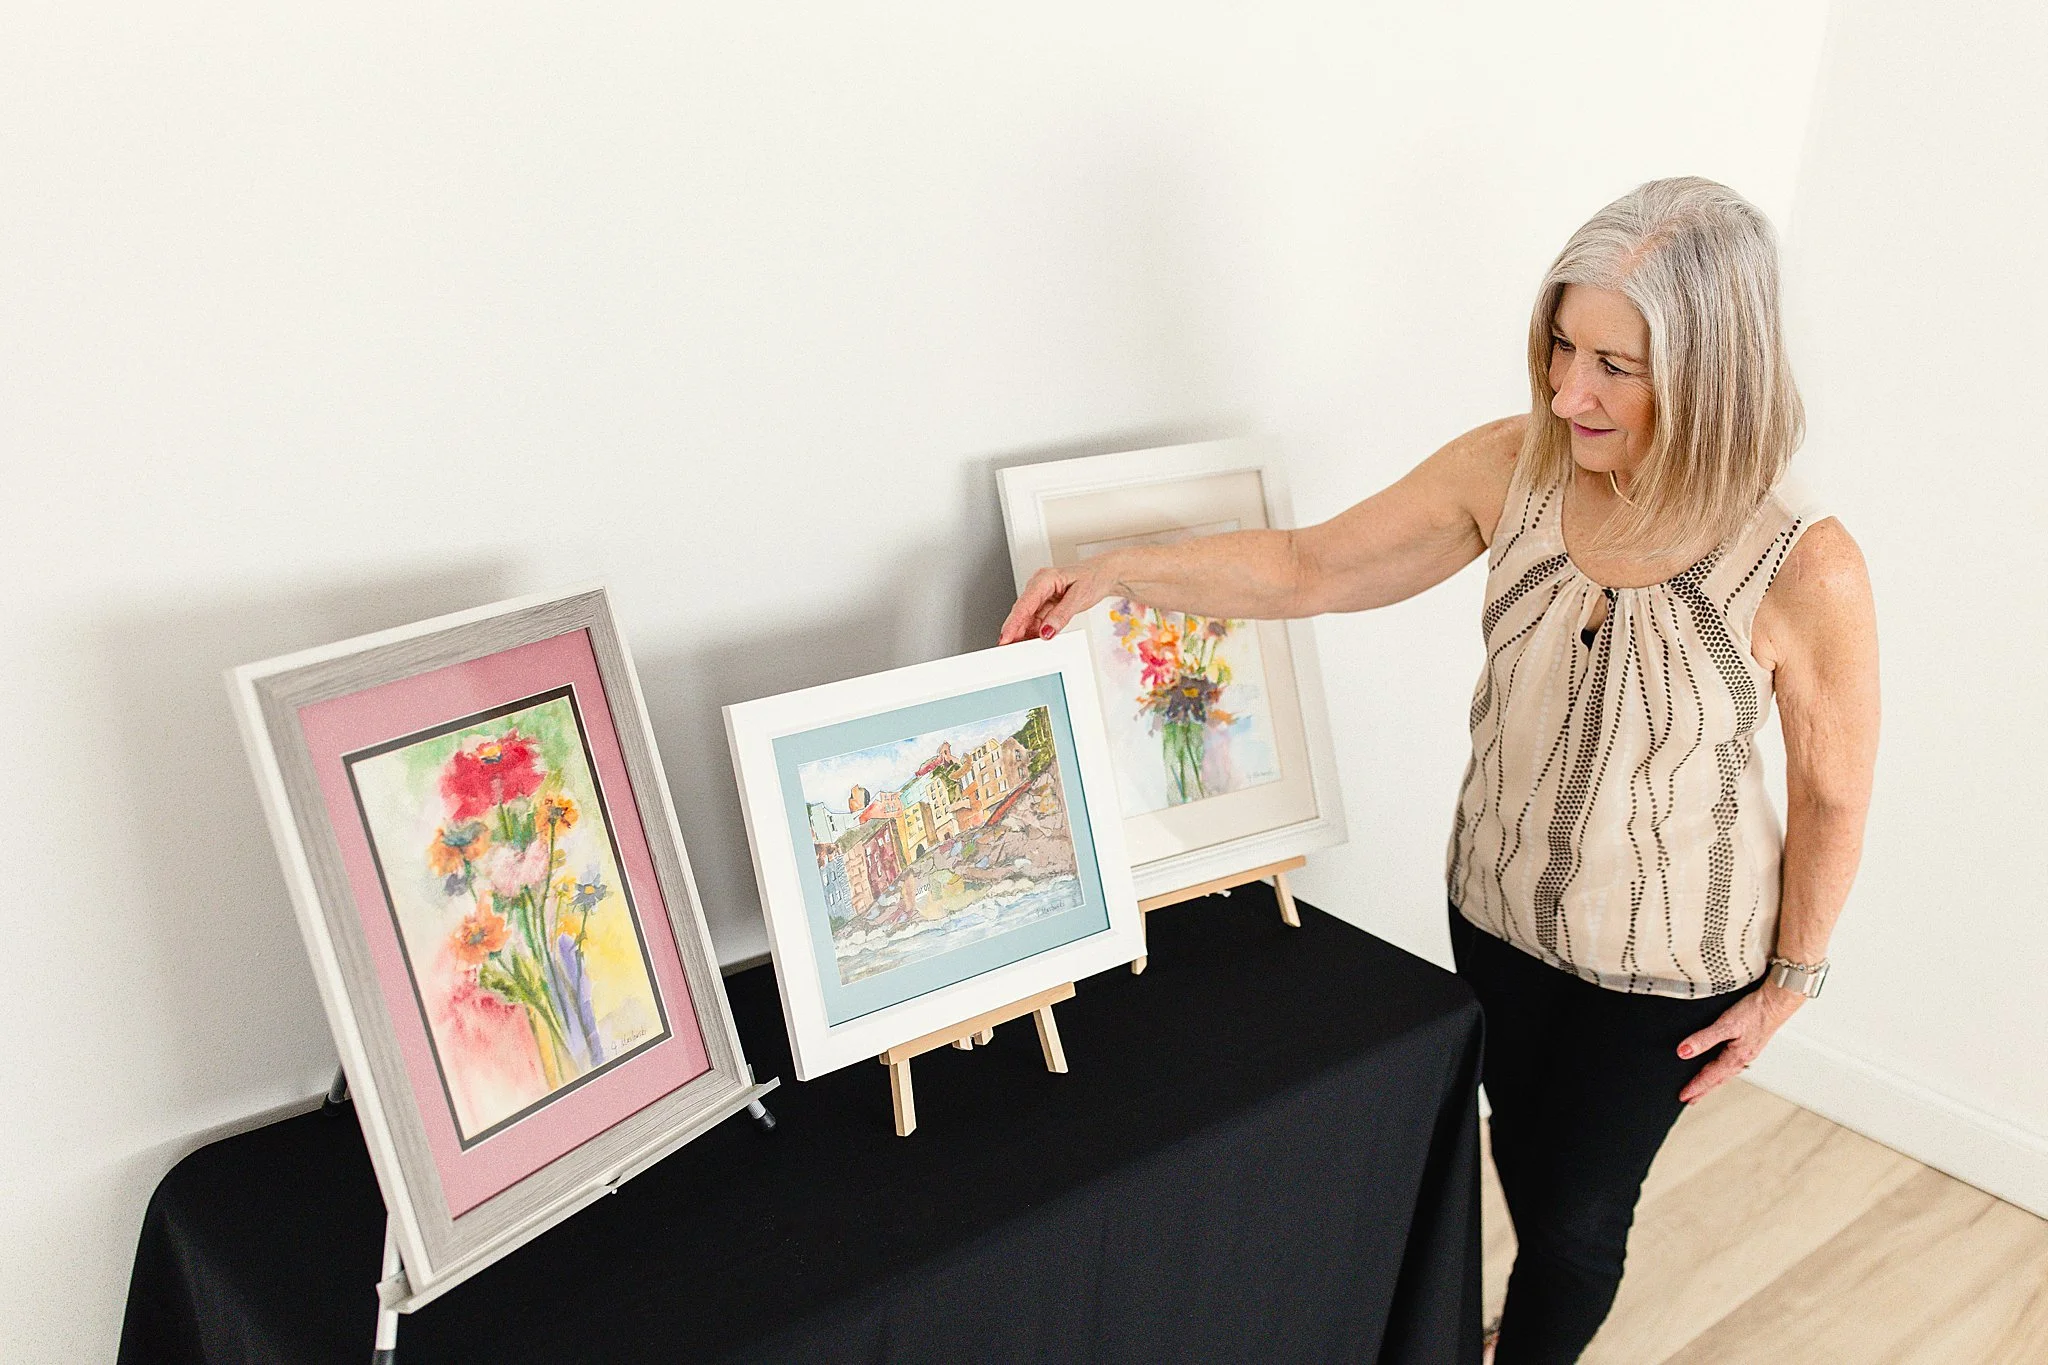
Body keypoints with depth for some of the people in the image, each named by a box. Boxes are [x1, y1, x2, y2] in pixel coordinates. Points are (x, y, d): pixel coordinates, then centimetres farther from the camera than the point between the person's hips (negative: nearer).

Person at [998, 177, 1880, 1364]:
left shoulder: (1804, 568, -26)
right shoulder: (1514, 468, -16)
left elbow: (1832, 793, -11)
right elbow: (1312, 567, -8)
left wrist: (1790, 980, -3)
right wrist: (1117, 573, -17)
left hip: (1667, 957, -4)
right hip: (1501, 907, 4)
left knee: (1575, 1212, 14)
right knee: (1526, 1161, 26)